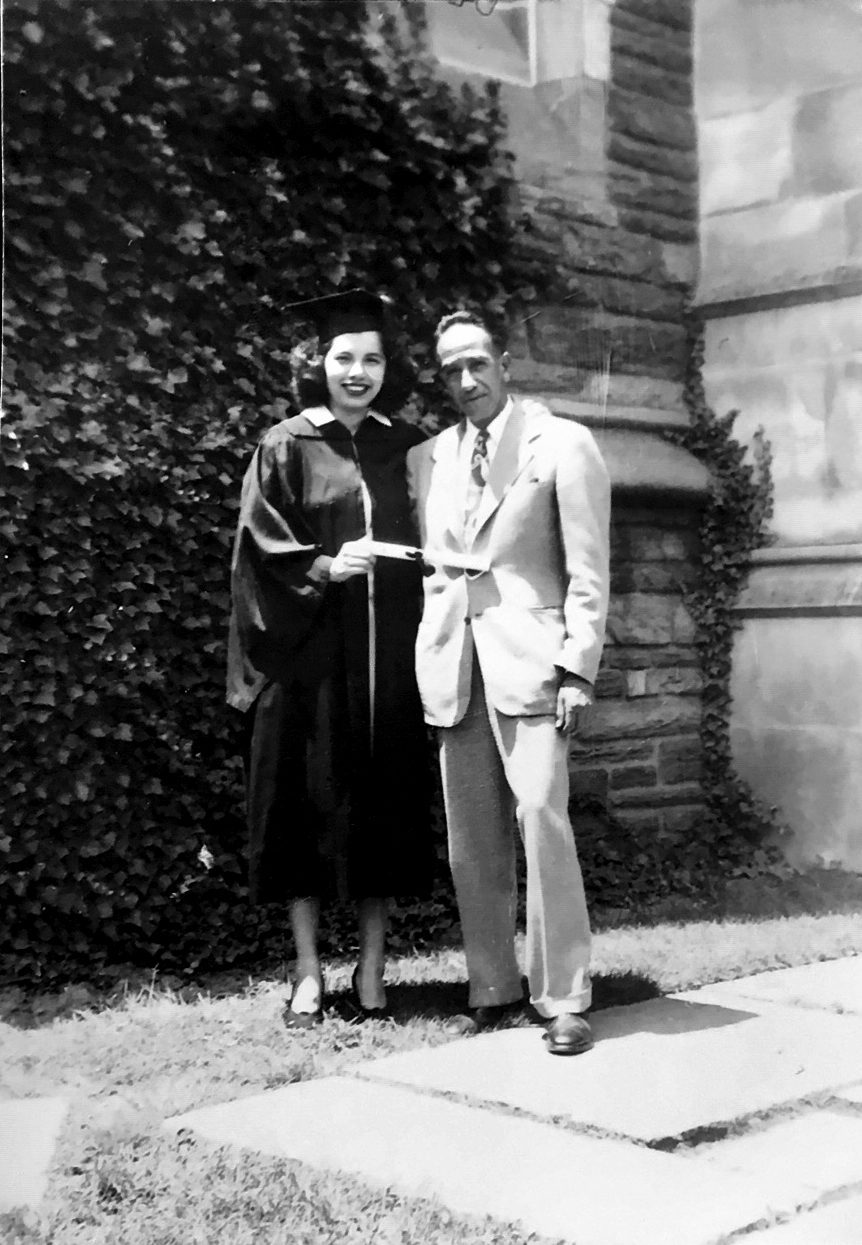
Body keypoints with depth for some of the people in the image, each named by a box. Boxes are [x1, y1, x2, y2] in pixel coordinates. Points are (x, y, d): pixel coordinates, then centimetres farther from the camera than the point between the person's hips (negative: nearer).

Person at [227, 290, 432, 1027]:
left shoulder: (407, 448, 11)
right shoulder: (287, 447, 4)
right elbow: (260, 549, -1)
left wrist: (428, 640, -1)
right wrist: (324, 567, -17)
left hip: (389, 656, 2)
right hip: (309, 655, -2)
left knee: (385, 801, 4)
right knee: (309, 805, 1)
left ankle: (373, 967, 14)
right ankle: (309, 973, 10)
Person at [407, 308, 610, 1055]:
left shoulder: (563, 444, 2)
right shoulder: (427, 458, 14)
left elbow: (588, 570, -3)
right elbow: (423, 565, 16)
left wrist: (577, 670, -11)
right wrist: (426, 659, 7)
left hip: (528, 657, -4)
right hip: (453, 664, 5)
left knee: (541, 819, -12)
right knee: (471, 840, 6)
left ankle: (565, 999, -3)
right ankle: (494, 989, 16)